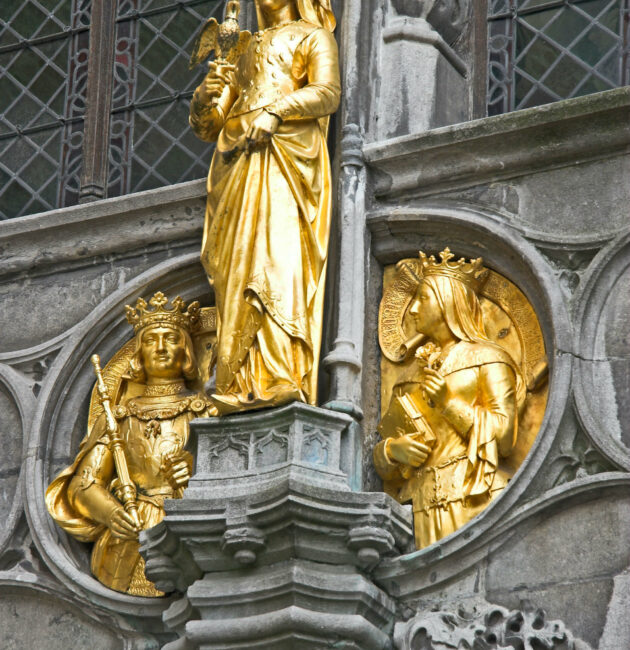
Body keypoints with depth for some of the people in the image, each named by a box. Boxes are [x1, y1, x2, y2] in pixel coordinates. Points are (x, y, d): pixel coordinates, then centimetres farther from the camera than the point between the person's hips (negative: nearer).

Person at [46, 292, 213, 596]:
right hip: (131, 535, 2)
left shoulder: (207, 412, 15)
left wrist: (199, 469, -14)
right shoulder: (119, 419, 20)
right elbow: (85, 483, 11)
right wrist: (110, 513, -11)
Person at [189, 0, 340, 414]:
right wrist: (207, 96, 1)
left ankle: (283, 380, -32)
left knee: (278, 254, -22)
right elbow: (207, 127, 24)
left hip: (285, 156, -5)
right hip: (237, 164, 5)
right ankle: (242, 386, -17)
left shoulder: (313, 37, 16)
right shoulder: (247, 52, 30)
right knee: (238, 268, -8)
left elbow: (328, 92, -3)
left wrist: (276, 111, -18)